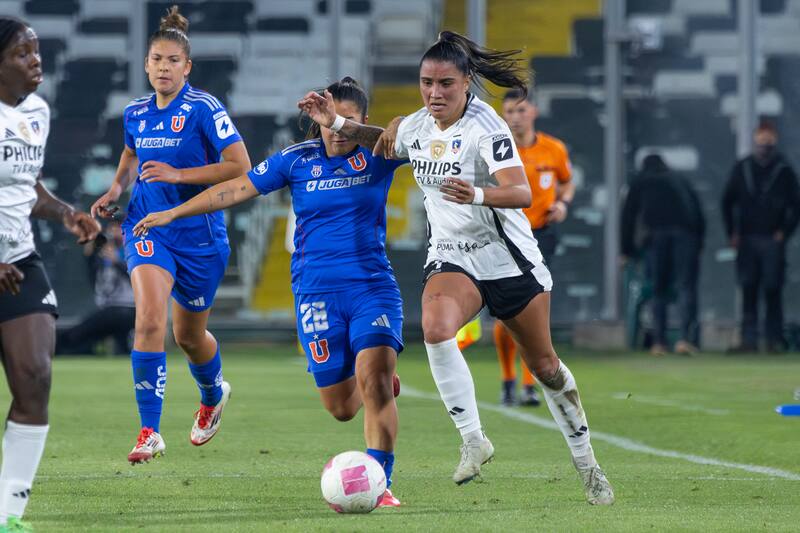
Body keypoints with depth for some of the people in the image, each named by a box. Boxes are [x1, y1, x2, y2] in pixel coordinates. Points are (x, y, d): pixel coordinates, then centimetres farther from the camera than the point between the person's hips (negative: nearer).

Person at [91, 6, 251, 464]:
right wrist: (116, 190, 6)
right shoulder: (136, 113, 4)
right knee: (150, 318, -21)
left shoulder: (204, 109, -12)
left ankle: (213, 396, 49)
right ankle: (150, 432, -21)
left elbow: (240, 166, -16)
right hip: (148, 228, 3)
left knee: (189, 335, 14)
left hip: (199, 233, -3)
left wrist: (179, 175, -22)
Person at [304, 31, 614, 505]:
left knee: (544, 366, 7)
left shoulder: (485, 127, -18)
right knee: (436, 328, -29)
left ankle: (586, 462, 28)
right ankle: (474, 441, -19)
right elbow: (388, 140, 27)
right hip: (452, 257, 4)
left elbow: (522, 193, -29)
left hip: (510, 257, -4)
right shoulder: (416, 127, 1)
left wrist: (479, 195, -48)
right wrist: (337, 123, 13)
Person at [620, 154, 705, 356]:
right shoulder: (681, 182, 28)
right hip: (685, 234, 1)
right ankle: (686, 338, -22)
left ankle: (659, 342, 1)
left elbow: (628, 216, 20)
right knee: (686, 287, -6)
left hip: (656, 234, 0)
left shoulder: (641, 183, 23)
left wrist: (627, 250, 25)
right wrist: (698, 243, 27)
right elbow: (699, 215, 23)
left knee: (658, 291, 7)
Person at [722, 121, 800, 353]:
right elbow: (727, 202, 14)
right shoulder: (741, 169, 9)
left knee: (773, 290, -4)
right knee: (748, 289, 0)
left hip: (773, 240, -2)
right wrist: (732, 234, 6)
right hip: (746, 239, 2)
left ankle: (774, 339, 0)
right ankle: (749, 339, 0)